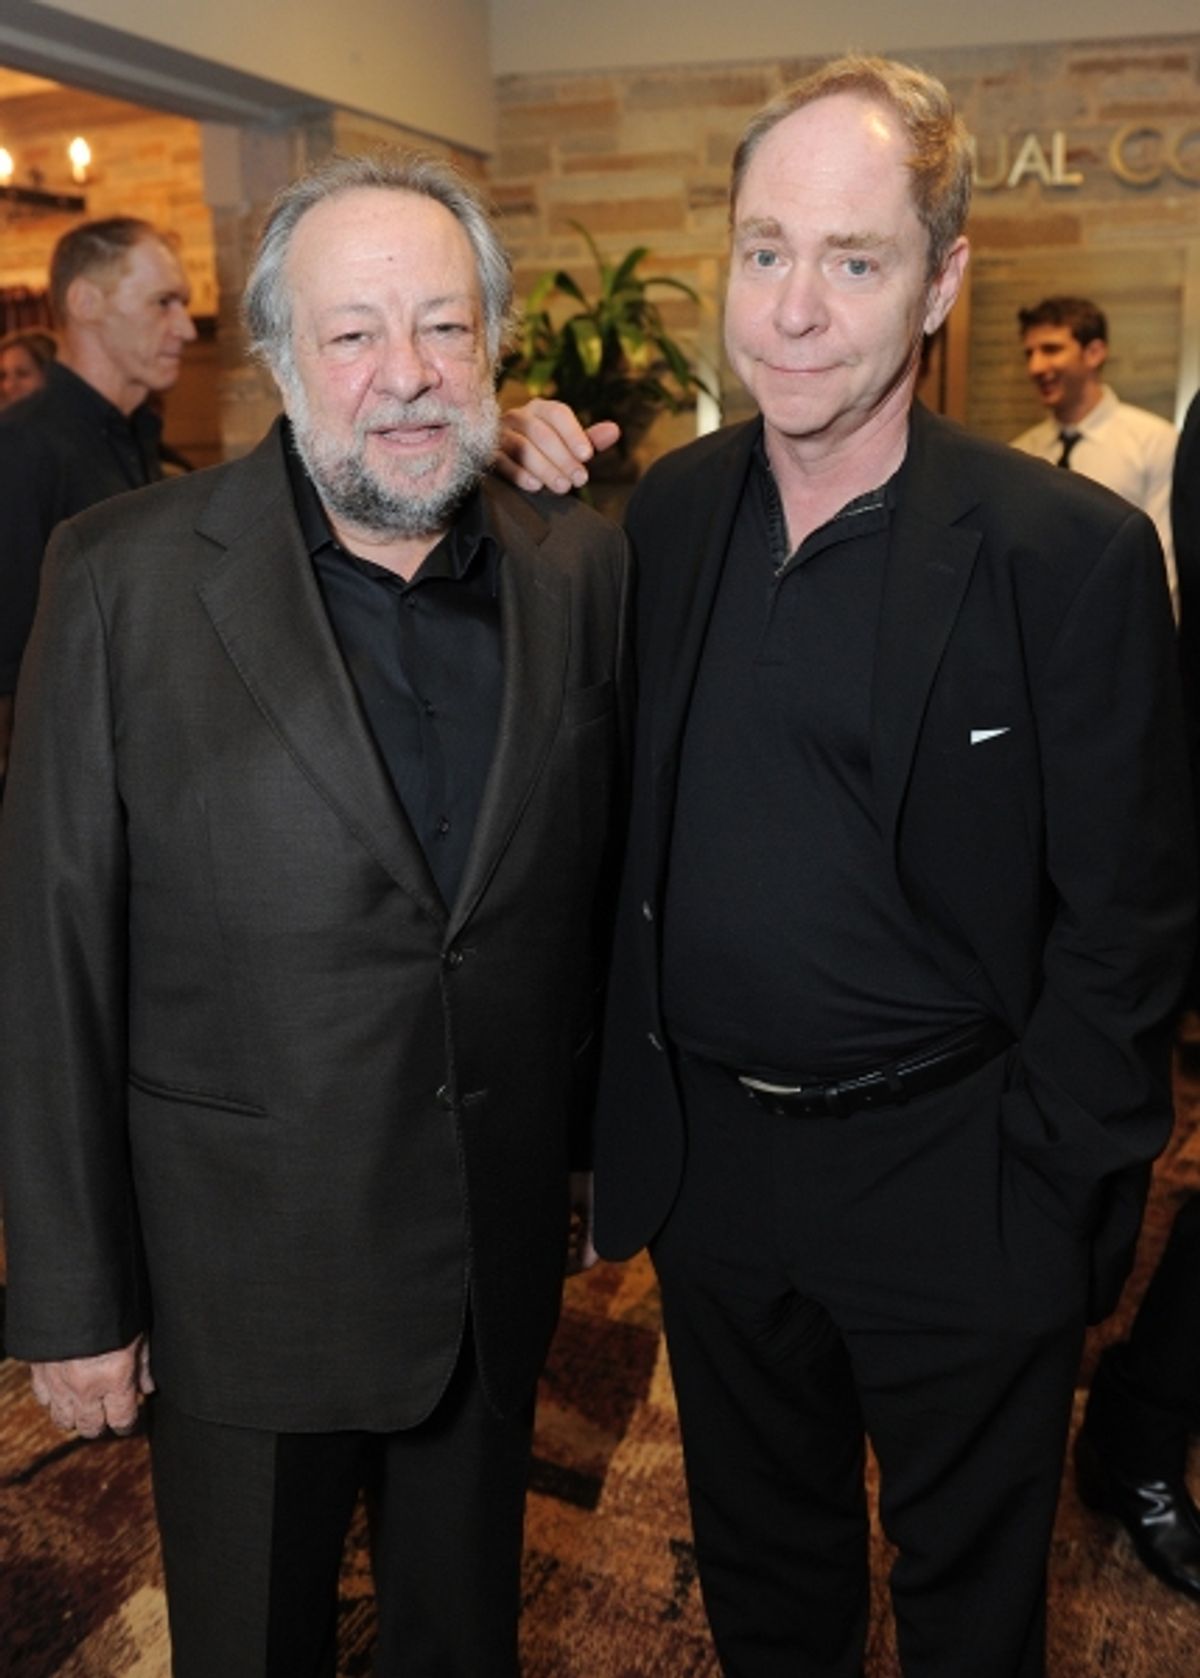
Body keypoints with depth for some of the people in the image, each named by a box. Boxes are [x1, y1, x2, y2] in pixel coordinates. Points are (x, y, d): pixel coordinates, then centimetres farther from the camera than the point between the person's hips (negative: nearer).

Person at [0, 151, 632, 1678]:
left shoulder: (581, 565, -2)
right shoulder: (125, 575, -13)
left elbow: (602, 881, 5)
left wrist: (596, 1148, 8)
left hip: (500, 1262, 3)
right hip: (245, 1272, -2)